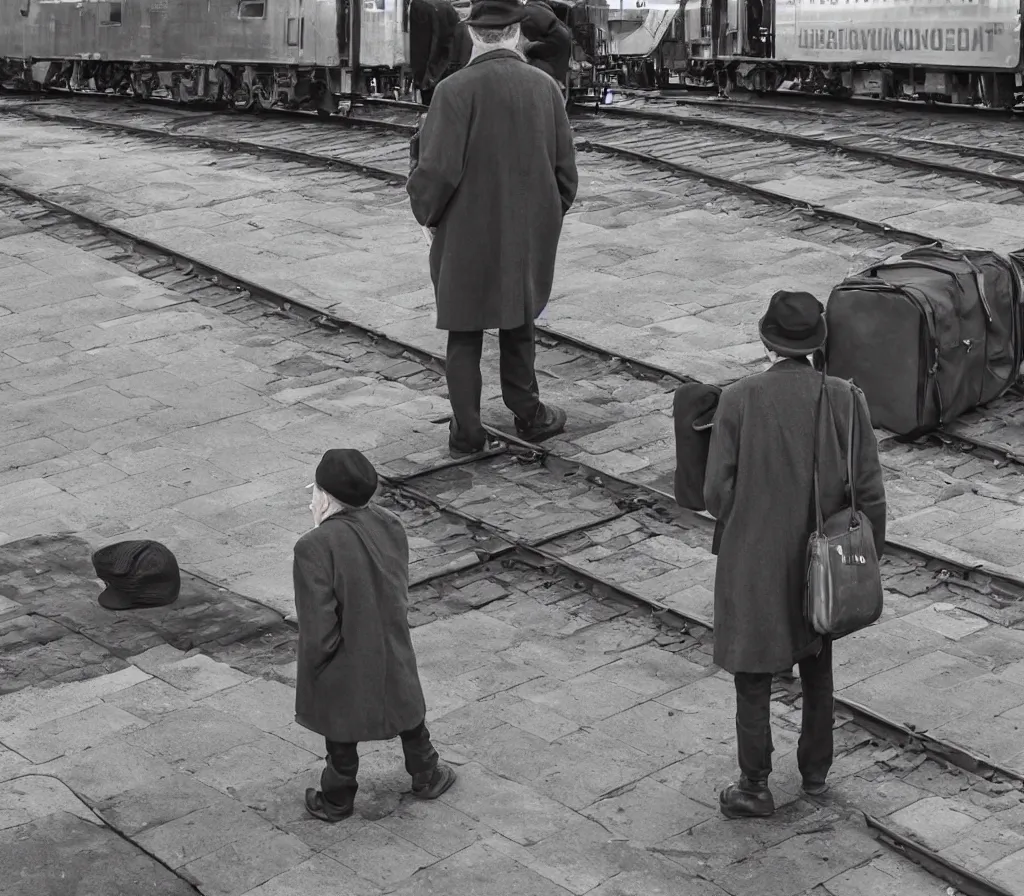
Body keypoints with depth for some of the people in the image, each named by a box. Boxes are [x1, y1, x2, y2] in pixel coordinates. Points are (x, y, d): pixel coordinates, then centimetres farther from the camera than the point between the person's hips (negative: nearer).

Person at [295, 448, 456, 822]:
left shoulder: (314, 548, -31)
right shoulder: (388, 524, -12)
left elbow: (318, 627, -26)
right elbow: (400, 588, 1)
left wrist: (314, 665, -9)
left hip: (345, 666, -5)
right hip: (392, 650, 5)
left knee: (341, 733, 18)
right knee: (407, 711, 27)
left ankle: (336, 800, 39)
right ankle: (427, 777, 47)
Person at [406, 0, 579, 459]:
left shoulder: (456, 90, -18)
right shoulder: (544, 86, -4)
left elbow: (436, 169, -19)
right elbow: (565, 167, 2)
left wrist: (426, 212, 0)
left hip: (467, 237, -3)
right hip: (528, 235, 4)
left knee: (465, 335, 10)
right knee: (519, 326, 22)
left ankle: (467, 433, 18)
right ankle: (528, 415, 32)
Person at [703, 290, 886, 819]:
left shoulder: (739, 400, -16)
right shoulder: (844, 399, -10)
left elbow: (717, 492, -13)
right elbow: (870, 492, -7)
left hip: (754, 562, -3)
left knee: (753, 676, 10)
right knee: (817, 670, 23)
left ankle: (755, 787, 18)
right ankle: (816, 771, 36)